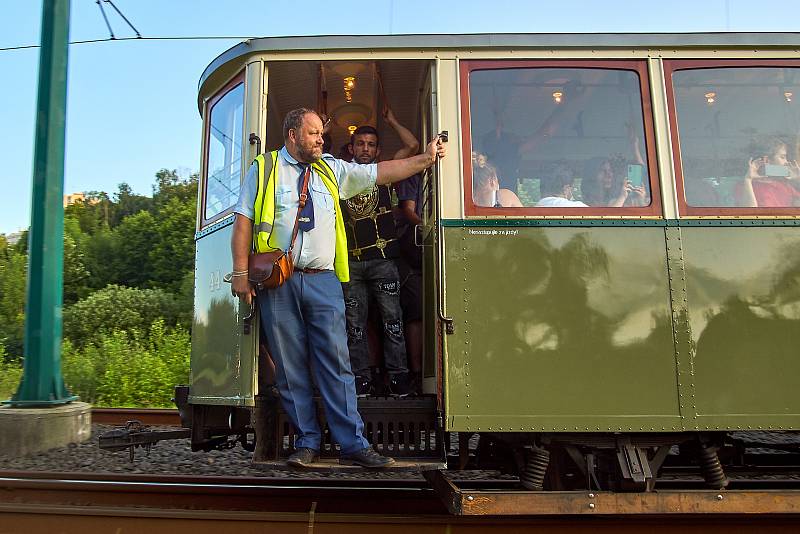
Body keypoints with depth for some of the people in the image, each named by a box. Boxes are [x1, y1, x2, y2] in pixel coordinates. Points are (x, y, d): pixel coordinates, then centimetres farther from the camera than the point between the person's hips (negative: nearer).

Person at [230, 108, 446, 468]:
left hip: (323, 280, 2)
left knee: (336, 363, -4)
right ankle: (307, 443, 14)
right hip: (277, 282, -1)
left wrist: (425, 158, 11)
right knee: (290, 367, 2)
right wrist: (241, 273, -4)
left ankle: (353, 445, -1)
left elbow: (381, 173, 18)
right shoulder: (263, 169, 10)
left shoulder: (332, 170, 18)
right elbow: (243, 222, 4)